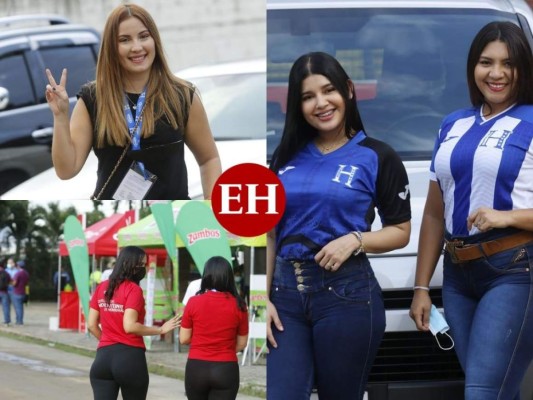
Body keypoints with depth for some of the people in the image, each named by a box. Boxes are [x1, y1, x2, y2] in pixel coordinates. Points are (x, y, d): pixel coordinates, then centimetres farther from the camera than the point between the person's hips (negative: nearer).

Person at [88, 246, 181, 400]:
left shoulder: (101, 288, 9)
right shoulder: (133, 290, -10)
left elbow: (92, 325, 9)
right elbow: (129, 326, -18)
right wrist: (160, 329, -10)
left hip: (103, 357, 5)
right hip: (130, 357, -5)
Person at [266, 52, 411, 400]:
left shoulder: (377, 157, 0)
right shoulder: (287, 156, 11)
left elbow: (400, 232, 4)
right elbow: (270, 233, 12)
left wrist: (355, 240, -15)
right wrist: (263, 298, 1)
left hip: (346, 293, -3)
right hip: (285, 292, 3)